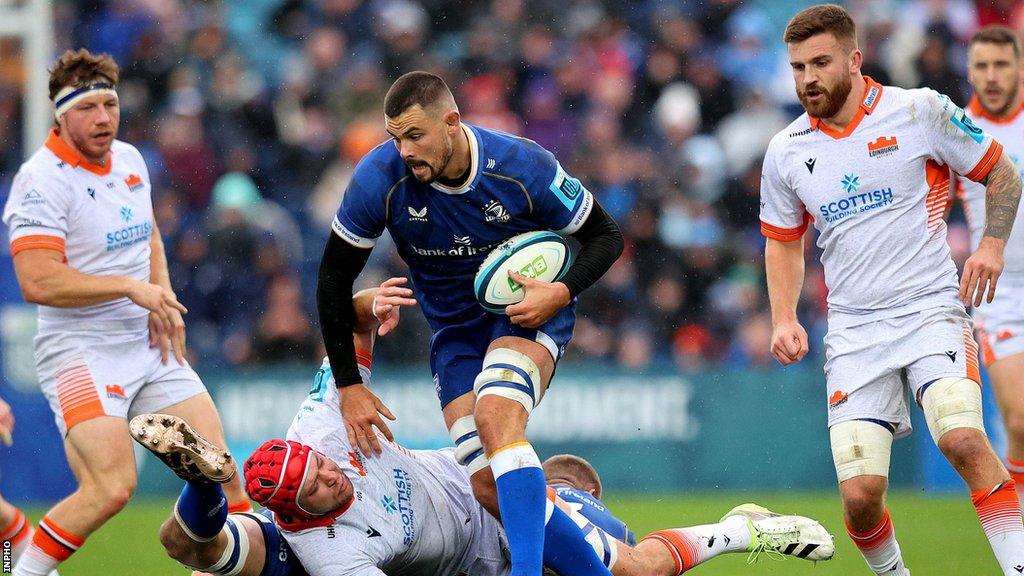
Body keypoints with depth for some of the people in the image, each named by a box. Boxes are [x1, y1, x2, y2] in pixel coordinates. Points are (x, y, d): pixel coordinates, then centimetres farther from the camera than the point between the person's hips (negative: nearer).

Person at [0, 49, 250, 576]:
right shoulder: (43, 180, -15)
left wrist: (163, 302, 9)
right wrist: (129, 287, -20)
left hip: (148, 346, 8)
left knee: (220, 467, 3)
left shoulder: (129, 159, 10)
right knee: (112, 487, -22)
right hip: (80, 351, -8)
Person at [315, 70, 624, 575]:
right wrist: (347, 385, -6)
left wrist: (562, 292, -25)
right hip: (454, 330, 3)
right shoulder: (380, 178, -17)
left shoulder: (523, 166, -21)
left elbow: (605, 236, -6)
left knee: (494, 415, -34)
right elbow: (334, 279, -5)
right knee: (490, 487, -13)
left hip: (528, 312, -3)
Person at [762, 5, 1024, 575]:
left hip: (932, 309, -3)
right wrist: (784, 319, 6)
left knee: (962, 437, -29)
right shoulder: (787, 152, 7)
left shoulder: (920, 110, -2)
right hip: (853, 330, 3)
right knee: (860, 494, -10)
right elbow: (784, 243, 21)